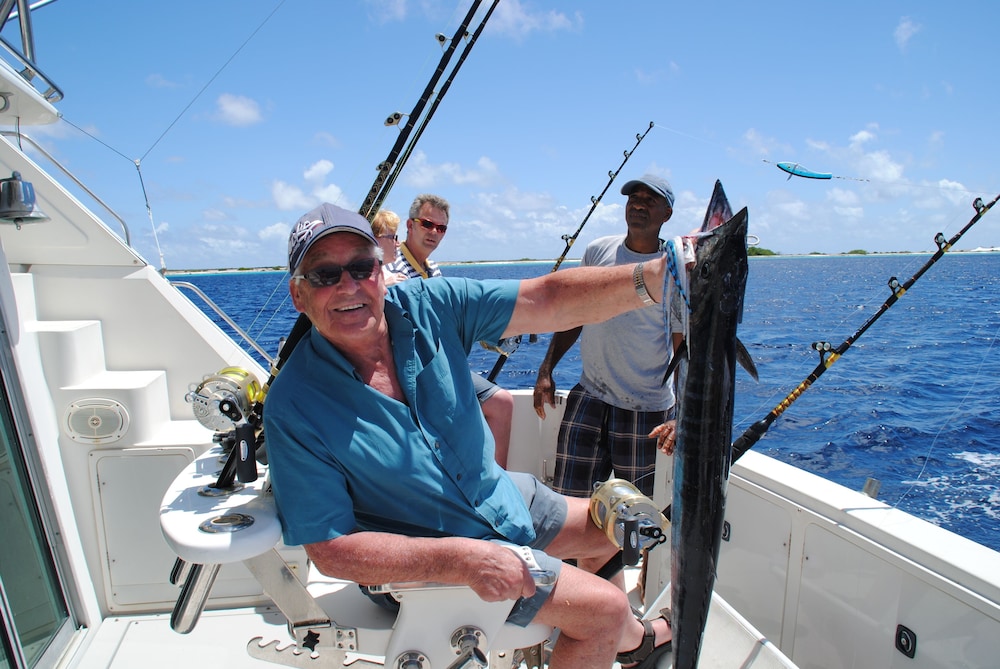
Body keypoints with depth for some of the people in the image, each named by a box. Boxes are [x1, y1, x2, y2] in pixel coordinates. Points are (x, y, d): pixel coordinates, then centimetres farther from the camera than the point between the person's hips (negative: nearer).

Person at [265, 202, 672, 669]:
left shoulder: (428, 305, -15)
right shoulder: (294, 407, -24)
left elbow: (549, 300, -23)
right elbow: (330, 549, -21)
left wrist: (652, 276, -39)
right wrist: (458, 559, -31)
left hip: (499, 496, 6)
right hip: (428, 555, -5)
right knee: (607, 608, -8)